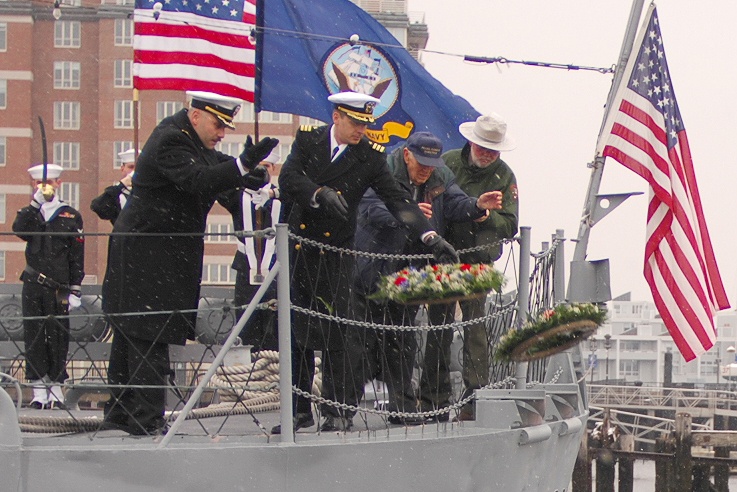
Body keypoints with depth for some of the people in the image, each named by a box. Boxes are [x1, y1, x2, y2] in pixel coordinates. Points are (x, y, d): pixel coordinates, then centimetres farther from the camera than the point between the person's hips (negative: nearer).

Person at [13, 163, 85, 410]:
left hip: (58, 287, -2)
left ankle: (55, 388, 5)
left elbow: (77, 257, 4)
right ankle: (38, 389, 3)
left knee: (57, 337, -1)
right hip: (33, 285, 2)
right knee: (33, 336, 0)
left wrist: (75, 290, -2)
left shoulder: (71, 216, 7)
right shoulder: (29, 213, 12)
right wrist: (36, 203, -16)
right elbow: (19, 230, -12)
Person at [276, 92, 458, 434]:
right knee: (295, 331, 5)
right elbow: (287, 180, -11)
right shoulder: (308, 139, 2)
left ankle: (337, 411, 2)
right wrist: (320, 194, -28)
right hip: (298, 249, 1)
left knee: (334, 334, -6)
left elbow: (398, 200, -7)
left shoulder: (370, 155, -1)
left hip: (335, 254, -1)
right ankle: (300, 409, 15)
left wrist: (430, 237, -18)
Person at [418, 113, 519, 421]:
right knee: (439, 327, 6)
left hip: (477, 263, -2)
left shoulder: (504, 176, 2)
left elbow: (509, 225, -2)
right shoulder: (448, 162, 5)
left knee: (475, 328, -7)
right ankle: (434, 400, 13)